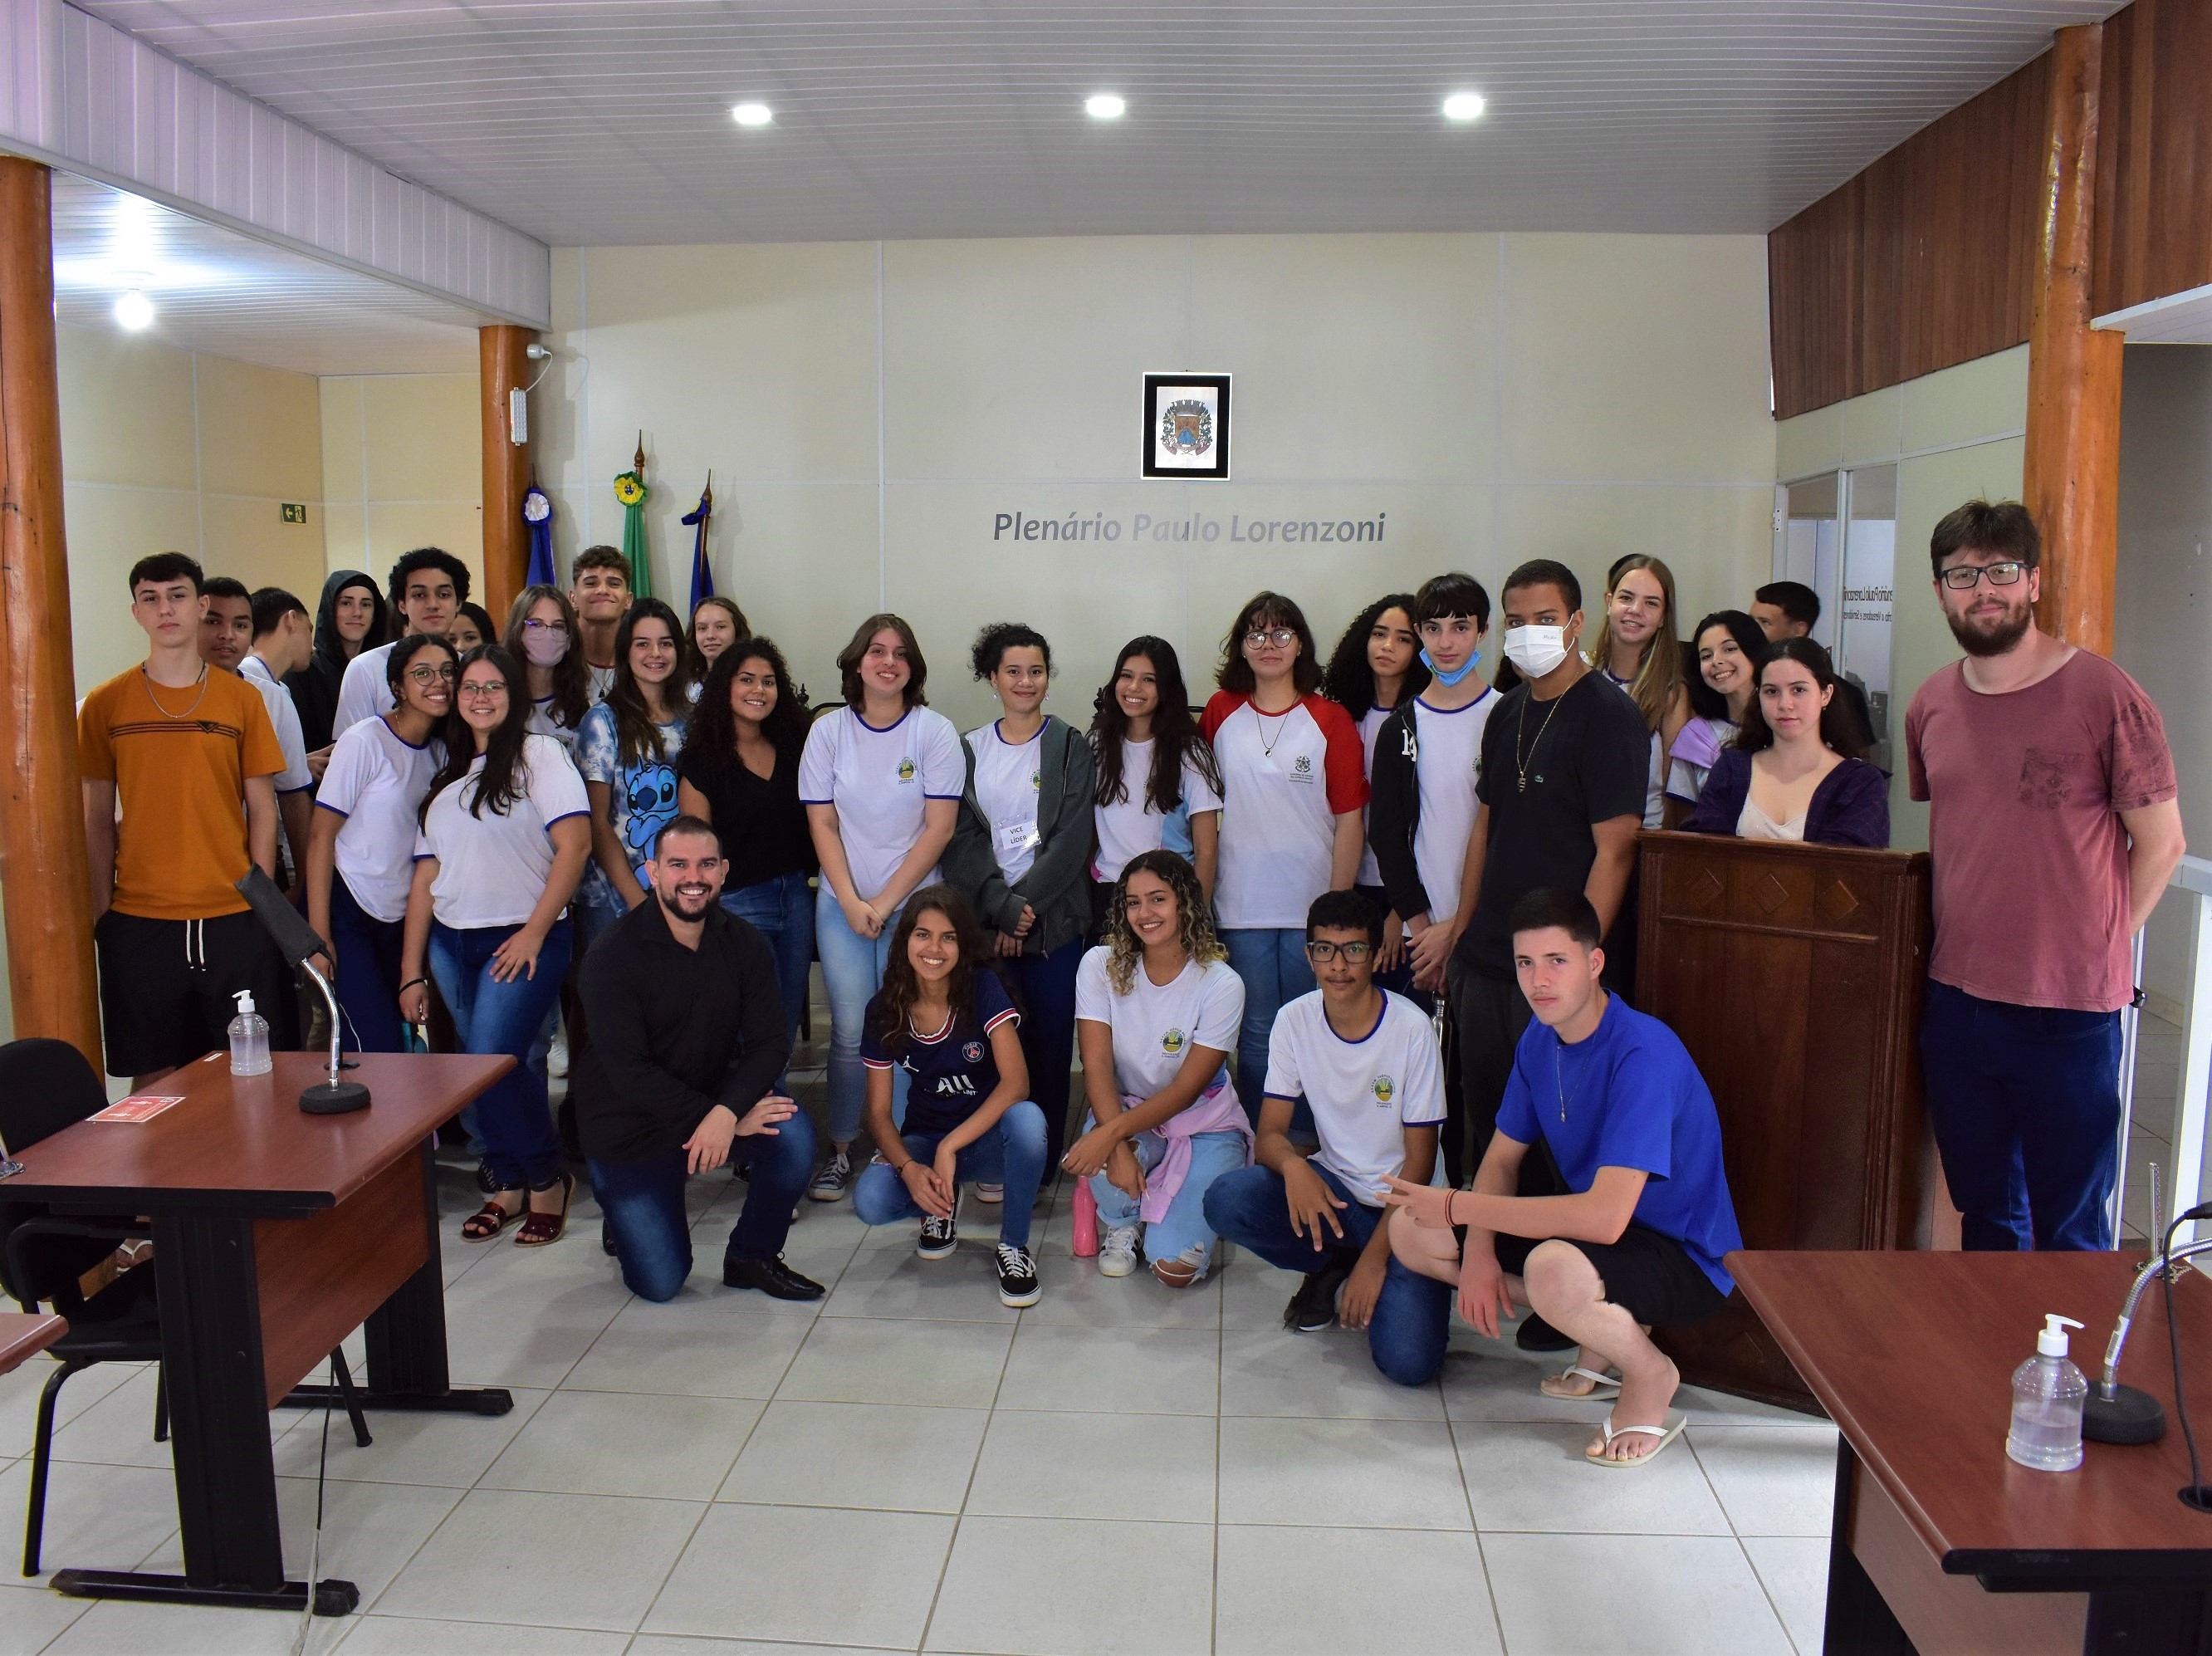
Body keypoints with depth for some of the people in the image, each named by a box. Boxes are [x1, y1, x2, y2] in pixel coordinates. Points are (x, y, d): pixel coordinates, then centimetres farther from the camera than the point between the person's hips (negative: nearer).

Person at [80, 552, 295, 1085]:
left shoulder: (242, 698, 4)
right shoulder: (105, 705, 4)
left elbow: (261, 808, 5)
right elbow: (98, 818, 6)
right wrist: (100, 911, 1)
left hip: (234, 919, 0)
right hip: (138, 922, 0)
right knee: (153, 1078, 6)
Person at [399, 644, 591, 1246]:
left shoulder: (539, 754, -2)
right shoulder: (446, 776, 16)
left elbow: (575, 843, -12)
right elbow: (426, 875, 13)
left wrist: (535, 931, -15)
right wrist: (411, 973, 9)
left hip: (522, 940, -6)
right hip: (451, 943, 6)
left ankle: (548, 1179, 5)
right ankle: (507, 1187, 21)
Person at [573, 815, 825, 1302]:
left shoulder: (743, 943, -6)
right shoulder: (614, 956, -17)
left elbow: (771, 1041, -11)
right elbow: (628, 1071, -22)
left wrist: (726, 1111, -28)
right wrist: (706, 1116, -28)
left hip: (717, 1095, 3)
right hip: (629, 1124, -3)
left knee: (794, 1136, -27)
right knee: (660, 1284, -6)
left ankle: (752, 1257, -1)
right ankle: (630, 1215, 30)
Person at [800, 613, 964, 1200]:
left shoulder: (934, 731, -3)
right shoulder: (828, 731, 3)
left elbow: (939, 827, -7)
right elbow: (822, 825, 2)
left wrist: (886, 902, -10)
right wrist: (853, 903, -8)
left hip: (914, 903, -1)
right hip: (843, 904, 1)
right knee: (851, 1030, -1)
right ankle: (840, 1150, 14)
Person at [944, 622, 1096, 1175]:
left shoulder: (1070, 747, 4)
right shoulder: (969, 750, 9)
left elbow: (1071, 839, -5)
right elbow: (962, 839, 1)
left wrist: (1026, 904, -12)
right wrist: (1003, 907, -12)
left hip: (1054, 921, -1)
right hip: (985, 922, 1)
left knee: (1050, 1041, 1)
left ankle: (1043, 1160, 13)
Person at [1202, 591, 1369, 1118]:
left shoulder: (1331, 720, -2)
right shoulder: (1220, 712, 5)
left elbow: (1349, 820, -2)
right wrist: (1202, 890, 7)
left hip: (1311, 906, -1)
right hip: (1241, 907, 1)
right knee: (1256, 1037, 9)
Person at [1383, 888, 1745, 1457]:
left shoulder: (1643, 1053, -28)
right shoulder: (1540, 1040, -1)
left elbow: (1605, 1217, -35)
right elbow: (1502, 1156, 7)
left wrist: (1456, 1205, -30)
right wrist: (1478, 1251, -13)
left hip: (1685, 1259, -8)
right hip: (1588, 1229, 8)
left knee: (1552, 1270, -41)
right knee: (1409, 1233, -1)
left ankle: (1649, 1373, -6)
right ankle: (1606, 1328, 8)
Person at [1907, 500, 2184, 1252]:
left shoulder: (2106, 695, -9)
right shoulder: (1931, 705, 6)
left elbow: (2161, 843, -4)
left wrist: (2095, 949, -2)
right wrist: (1959, 943, 10)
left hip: (2070, 1011, -5)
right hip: (1955, 1001, 5)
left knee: (2070, 1231, 6)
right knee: (1984, 1217, 19)